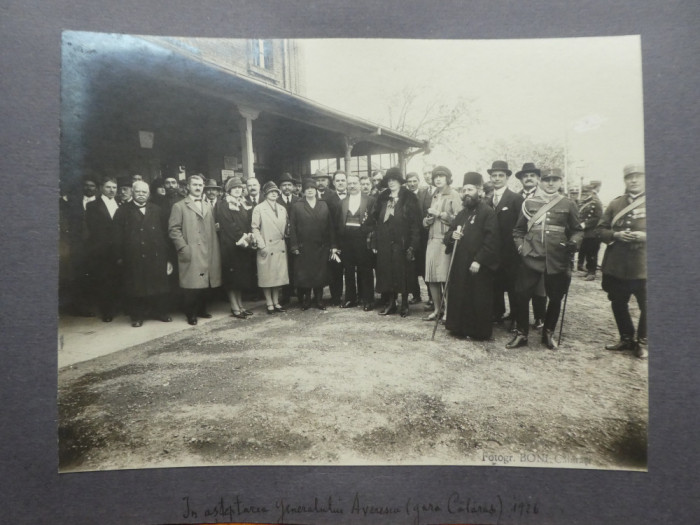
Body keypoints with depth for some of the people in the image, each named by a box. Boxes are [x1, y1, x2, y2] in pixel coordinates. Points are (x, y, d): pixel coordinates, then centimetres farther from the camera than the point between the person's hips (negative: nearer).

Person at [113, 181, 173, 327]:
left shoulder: (157, 210, 11)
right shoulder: (123, 211, 5)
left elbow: (164, 234, 9)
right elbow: (118, 236, 1)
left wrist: (166, 254, 4)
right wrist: (119, 256, -5)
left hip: (156, 256, 2)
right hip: (133, 258, -2)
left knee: (159, 286, 6)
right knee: (135, 288, 4)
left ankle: (160, 312, 21)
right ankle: (137, 316, 17)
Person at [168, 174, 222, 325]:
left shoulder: (208, 207, 20)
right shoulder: (179, 206, 3)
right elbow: (173, 229, -3)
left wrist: (214, 251, 8)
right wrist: (183, 247, -12)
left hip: (207, 253, 5)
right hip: (190, 254, -4)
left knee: (205, 283, 4)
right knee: (191, 284, -3)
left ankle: (201, 310, 19)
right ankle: (191, 314, 9)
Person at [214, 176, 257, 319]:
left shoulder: (243, 204, 15)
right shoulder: (222, 204, -5)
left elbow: (249, 223, 10)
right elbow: (228, 225, -14)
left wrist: (249, 236, -8)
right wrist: (242, 238, -16)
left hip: (244, 246, 7)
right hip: (230, 246, -7)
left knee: (242, 277, 10)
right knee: (232, 279, -2)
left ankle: (240, 306, 17)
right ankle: (235, 308, 4)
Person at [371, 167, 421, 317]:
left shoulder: (409, 198, -3)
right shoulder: (382, 198, 10)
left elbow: (415, 223, -8)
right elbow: (376, 220, 9)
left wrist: (412, 245, -15)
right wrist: (374, 242, 3)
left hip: (402, 242, -4)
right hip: (384, 242, 4)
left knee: (403, 274, 3)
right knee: (386, 274, 7)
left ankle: (404, 304, 17)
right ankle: (390, 303, 19)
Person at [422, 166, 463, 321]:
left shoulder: (454, 196, 1)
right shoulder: (434, 197, 20)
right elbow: (425, 223, 25)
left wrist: (440, 214, -9)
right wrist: (429, 218, 3)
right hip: (432, 240, 6)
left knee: (446, 278, -9)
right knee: (431, 278, 2)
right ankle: (436, 310, 13)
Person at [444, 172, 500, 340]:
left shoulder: (488, 212, -7)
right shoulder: (462, 214, 17)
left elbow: (491, 240, -14)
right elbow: (448, 236, 20)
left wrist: (479, 261, -19)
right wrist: (452, 236, -4)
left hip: (479, 267, -7)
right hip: (459, 265, 7)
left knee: (479, 300, 1)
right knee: (459, 297, 9)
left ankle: (479, 332, 14)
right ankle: (462, 328, 23)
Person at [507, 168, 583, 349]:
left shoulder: (569, 204, 6)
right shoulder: (529, 203, 7)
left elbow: (577, 230, 10)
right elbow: (518, 230, 14)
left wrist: (574, 243, -9)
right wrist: (521, 247, -1)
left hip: (558, 259, 0)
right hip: (531, 258, 0)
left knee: (555, 298, 9)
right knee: (521, 296, -3)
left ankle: (548, 333, 28)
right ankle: (521, 334, 12)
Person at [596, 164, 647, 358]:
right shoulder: (615, 204, 9)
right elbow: (601, 230, 8)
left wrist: (645, 236, -17)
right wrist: (616, 235, -13)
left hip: (643, 266, -3)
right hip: (616, 265, 3)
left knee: (646, 306, 5)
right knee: (618, 304, 13)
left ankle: (642, 342, 25)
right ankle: (626, 338, 31)